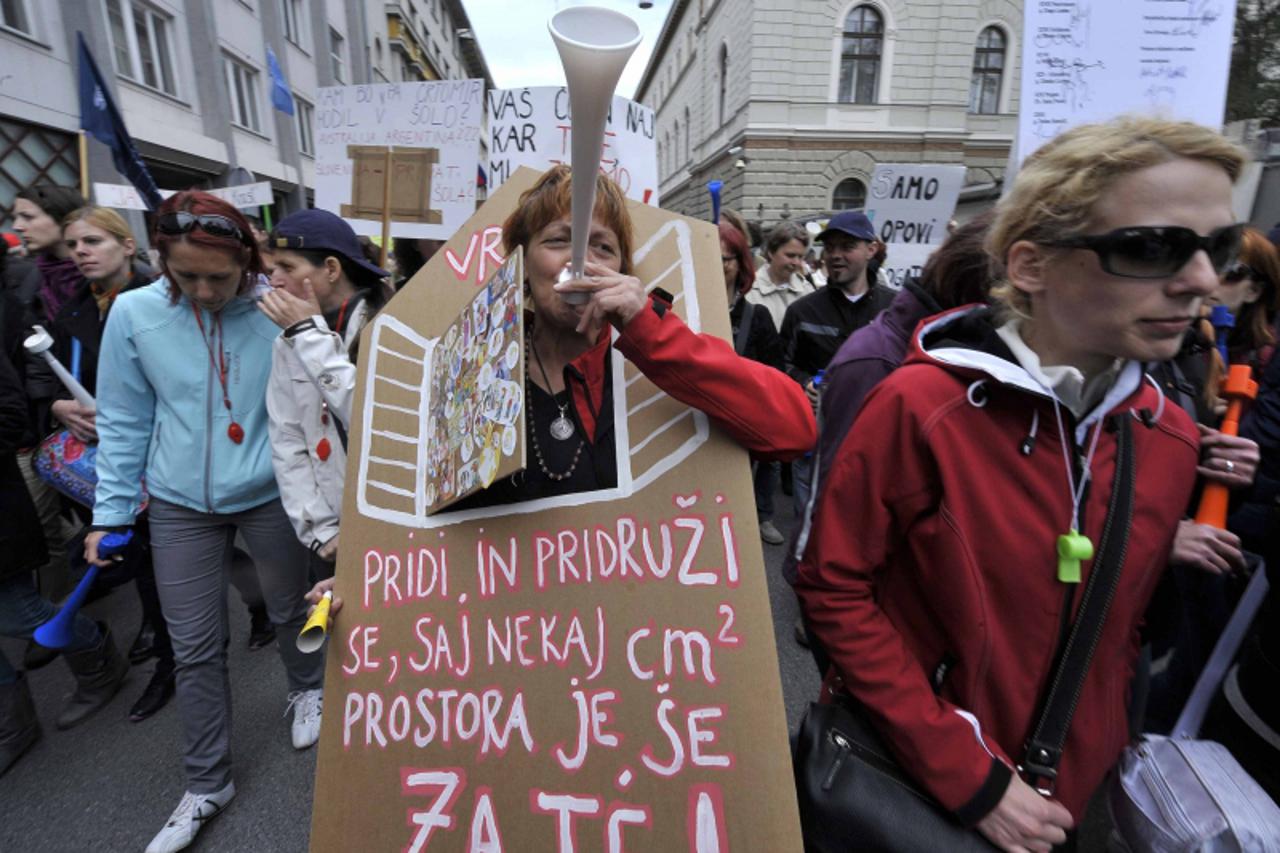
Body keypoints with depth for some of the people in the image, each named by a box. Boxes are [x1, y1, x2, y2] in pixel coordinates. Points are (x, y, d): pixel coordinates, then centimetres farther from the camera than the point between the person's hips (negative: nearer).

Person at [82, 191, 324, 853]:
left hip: (270, 495, -2)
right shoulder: (134, 313, -7)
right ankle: (207, 784, 33)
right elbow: (124, 420, 1)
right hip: (181, 504, 2)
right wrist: (112, 513, 3)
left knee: (289, 610, 19)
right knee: (194, 649, 11)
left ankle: (307, 689, 51)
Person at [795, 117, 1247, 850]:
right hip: (896, 780, -5)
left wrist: (1091, 773, 6)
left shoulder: (1169, 438, -5)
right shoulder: (921, 405, -24)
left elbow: (1124, 629, 7)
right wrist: (969, 778, -16)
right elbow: (834, 588, -20)